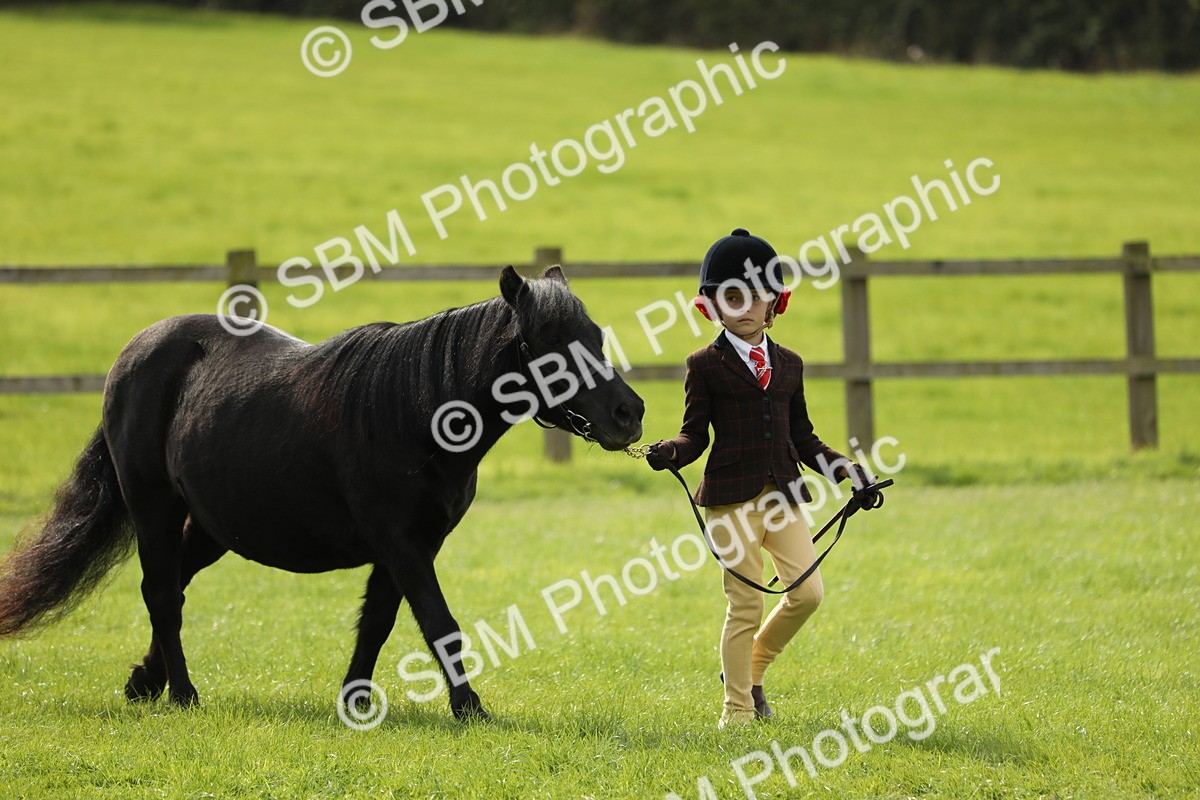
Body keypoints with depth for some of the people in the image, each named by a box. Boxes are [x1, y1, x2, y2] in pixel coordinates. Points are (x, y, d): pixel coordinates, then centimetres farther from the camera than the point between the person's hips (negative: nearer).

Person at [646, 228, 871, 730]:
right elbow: (695, 435, -1)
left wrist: (840, 465, 5)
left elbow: (802, 438, 18)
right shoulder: (706, 365, 1)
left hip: (783, 496, 5)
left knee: (808, 592, -4)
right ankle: (738, 706, 10)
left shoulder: (789, 365, 15)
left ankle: (753, 667, 20)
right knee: (745, 605, -3)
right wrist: (668, 453, -21)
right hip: (731, 496, -4)